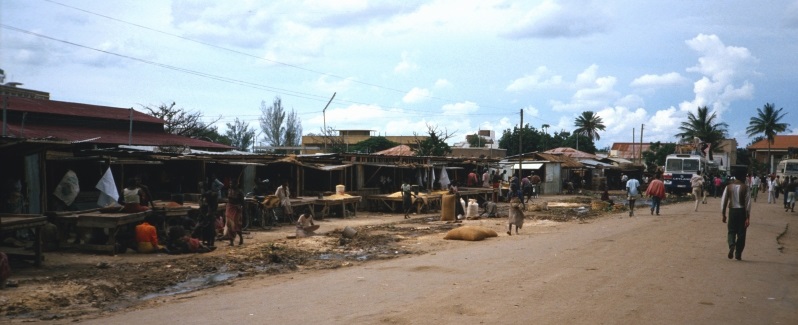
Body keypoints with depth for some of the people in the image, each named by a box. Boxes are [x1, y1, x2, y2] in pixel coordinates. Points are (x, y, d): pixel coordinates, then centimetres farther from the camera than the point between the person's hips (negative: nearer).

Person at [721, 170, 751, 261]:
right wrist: (748, 217, -6)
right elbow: (748, 203, -8)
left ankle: (731, 245, -18)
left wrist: (723, 214, 6)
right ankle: (738, 254, 11)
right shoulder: (745, 188, -5)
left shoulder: (728, 187, -1)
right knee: (741, 233, 8)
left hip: (732, 211, 1)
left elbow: (723, 201, -2)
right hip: (742, 211, -1)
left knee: (731, 231, 11)